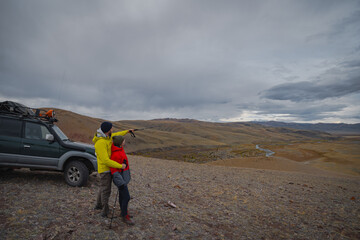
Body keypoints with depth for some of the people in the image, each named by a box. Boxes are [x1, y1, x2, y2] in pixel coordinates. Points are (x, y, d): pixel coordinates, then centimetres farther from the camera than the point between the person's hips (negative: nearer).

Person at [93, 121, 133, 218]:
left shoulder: (106, 136, -1)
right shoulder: (100, 143, -30)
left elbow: (116, 135, 22)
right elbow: (106, 160, -32)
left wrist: (127, 131, 31)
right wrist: (120, 166, -27)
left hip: (108, 167, 10)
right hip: (105, 169, -10)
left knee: (103, 187, 24)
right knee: (106, 190, 2)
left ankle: (99, 205, 43)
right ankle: (105, 212, 16)